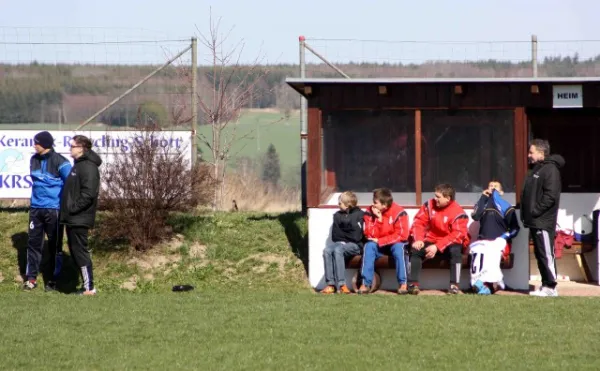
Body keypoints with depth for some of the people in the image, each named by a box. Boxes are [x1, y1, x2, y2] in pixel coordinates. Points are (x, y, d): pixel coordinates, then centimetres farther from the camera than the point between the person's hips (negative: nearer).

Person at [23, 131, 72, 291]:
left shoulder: (60, 162, -13)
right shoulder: (34, 160, 6)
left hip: (53, 209, -6)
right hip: (36, 208, 6)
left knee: (55, 245, 4)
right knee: (33, 242, 6)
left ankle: (53, 279, 11)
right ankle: (31, 278, 11)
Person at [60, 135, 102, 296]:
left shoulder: (88, 167, -16)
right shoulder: (79, 165, 16)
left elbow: (88, 193, -24)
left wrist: (73, 208, -20)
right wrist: (67, 211, 14)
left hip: (79, 220, -10)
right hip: (73, 218, 10)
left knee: (80, 252, -7)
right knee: (75, 252, 13)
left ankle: (89, 289, -3)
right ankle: (87, 285, 18)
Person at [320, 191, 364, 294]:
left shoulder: (359, 215, -1)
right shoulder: (338, 215, 15)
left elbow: (357, 236, -7)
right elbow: (335, 235, 11)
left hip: (354, 245, -5)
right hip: (340, 243, 5)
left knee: (338, 250, -35)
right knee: (327, 251, -27)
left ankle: (341, 284, -39)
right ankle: (330, 284, -33)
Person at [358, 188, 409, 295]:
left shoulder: (399, 212, -18)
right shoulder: (370, 212, -9)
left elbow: (401, 235, -22)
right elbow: (370, 235, -14)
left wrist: (379, 241, -23)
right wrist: (379, 219, -26)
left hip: (395, 244, -3)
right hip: (378, 246, 3)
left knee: (398, 247, -34)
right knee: (369, 246, -27)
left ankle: (403, 283, -31)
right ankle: (366, 283, -30)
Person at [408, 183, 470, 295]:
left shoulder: (458, 213, -17)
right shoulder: (430, 205, -3)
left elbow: (457, 235, -24)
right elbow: (419, 222, 0)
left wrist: (437, 247, -30)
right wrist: (418, 240, -18)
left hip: (450, 244, -4)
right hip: (432, 240, 4)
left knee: (455, 250, -36)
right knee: (416, 249, -21)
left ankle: (454, 285, -33)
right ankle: (413, 284, -23)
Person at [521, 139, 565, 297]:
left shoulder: (550, 169, -10)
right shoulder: (536, 170, 20)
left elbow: (551, 195, -19)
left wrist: (536, 210, -18)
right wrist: (525, 213, 15)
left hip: (544, 221, -10)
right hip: (535, 221, 10)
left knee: (546, 254, -9)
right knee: (539, 254, 10)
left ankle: (551, 287, -7)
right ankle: (546, 285, 14)